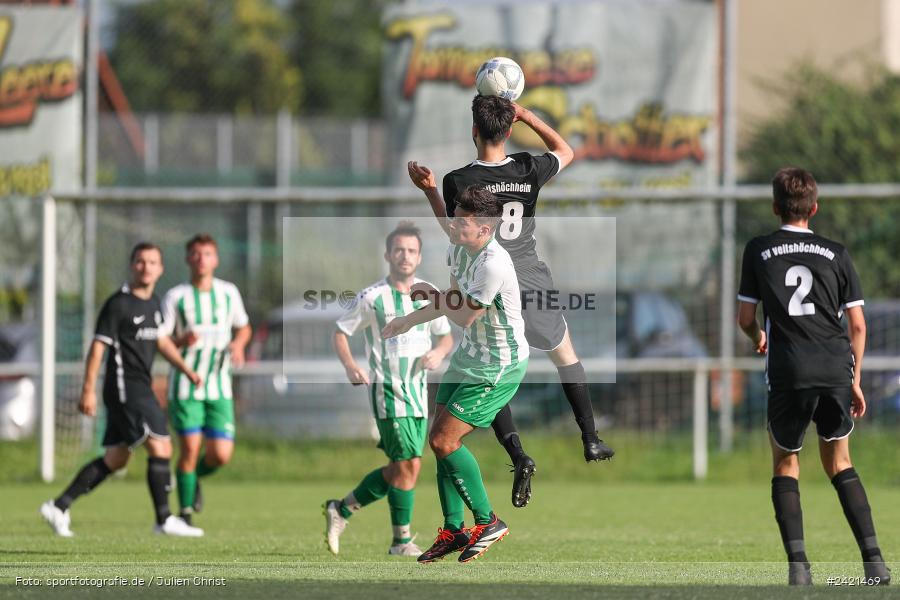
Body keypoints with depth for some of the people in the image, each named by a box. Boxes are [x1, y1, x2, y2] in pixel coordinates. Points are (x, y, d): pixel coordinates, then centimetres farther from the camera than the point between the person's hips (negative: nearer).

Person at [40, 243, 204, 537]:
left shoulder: (153, 303, 14)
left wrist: (186, 369, 24)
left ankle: (59, 506, 14)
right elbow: (98, 346, -12)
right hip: (125, 386, -9)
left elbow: (160, 339, 30)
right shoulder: (118, 304, -10)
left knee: (115, 459, 10)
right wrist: (88, 390, -16)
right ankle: (165, 520, -10)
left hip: (140, 389, 9)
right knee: (161, 447, -13)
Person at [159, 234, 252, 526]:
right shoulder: (176, 297, -4)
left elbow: (243, 327, 21)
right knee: (190, 449, -9)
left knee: (221, 455, -6)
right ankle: (185, 514, 4)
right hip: (185, 385, -3)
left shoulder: (228, 292, 5)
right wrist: (182, 341, -24)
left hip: (219, 386, 3)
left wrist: (238, 343, -2)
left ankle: (195, 476, 28)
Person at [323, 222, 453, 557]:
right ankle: (401, 541, -1)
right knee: (409, 464, -12)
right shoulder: (372, 298, -8)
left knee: (397, 469, 8)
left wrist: (439, 353, -8)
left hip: (418, 390, 6)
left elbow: (446, 337, 15)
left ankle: (341, 511, 25)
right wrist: (350, 366, -17)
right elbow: (341, 333, 0)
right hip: (387, 391, -6)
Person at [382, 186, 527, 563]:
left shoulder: (493, 265, -28)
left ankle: (488, 523, 1)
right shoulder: (459, 249, 1)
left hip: (498, 367, -9)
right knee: (442, 440, 6)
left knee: (444, 442, -13)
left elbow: (464, 316, -20)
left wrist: (429, 294, -5)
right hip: (468, 358, 9)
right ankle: (453, 531, 16)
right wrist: (409, 320, 19)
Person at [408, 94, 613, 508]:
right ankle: (591, 441, 28)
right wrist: (529, 117, 15)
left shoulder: (458, 182, -13)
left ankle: (519, 457, -14)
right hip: (533, 285, 2)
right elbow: (566, 152, 16)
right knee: (565, 354, 26)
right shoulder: (528, 170, -7)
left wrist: (429, 191, 8)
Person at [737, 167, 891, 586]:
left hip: (789, 372, -2)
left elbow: (745, 317, 11)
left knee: (785, 465, 14)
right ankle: (873, 559, 5)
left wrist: (757, 337, 34)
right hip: (836, 367, 2)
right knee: (839, 462, 18)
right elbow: (857, 324, 10)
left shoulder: (758, 251, 8)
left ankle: (797, 564, -3)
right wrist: (855, 380, 20)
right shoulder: (836, 254, 12)